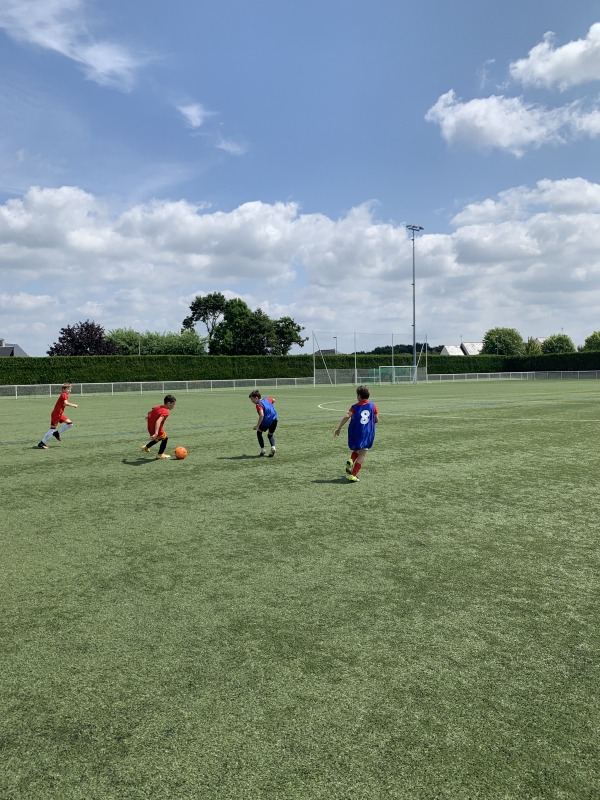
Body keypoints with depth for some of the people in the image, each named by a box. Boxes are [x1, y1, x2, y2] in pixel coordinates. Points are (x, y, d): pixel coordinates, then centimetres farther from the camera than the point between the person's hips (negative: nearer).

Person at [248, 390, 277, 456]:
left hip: (266, 421, -7)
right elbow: (273, 400, 34)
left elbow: (261, 415, -26)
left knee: (259, 432, 20)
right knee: (270, 435, 25)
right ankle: (273, 447, -2)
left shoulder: (258, 404, -12)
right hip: (274, 420, 7)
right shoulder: (267, 399, 11)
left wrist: (257, 426, -24)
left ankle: (263, 450, 15)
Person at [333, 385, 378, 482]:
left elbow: (347, 416, -16)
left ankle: (351, 461, -6)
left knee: (355, 450, 25)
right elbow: (377, 420, 5)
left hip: (355, 433, 1)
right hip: (367, 433, -1)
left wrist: (338, 428, -15)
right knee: (362, 455, 2)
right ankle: (353, 475, -7)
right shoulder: (373, 405, 2)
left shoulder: (355, 407, -1)